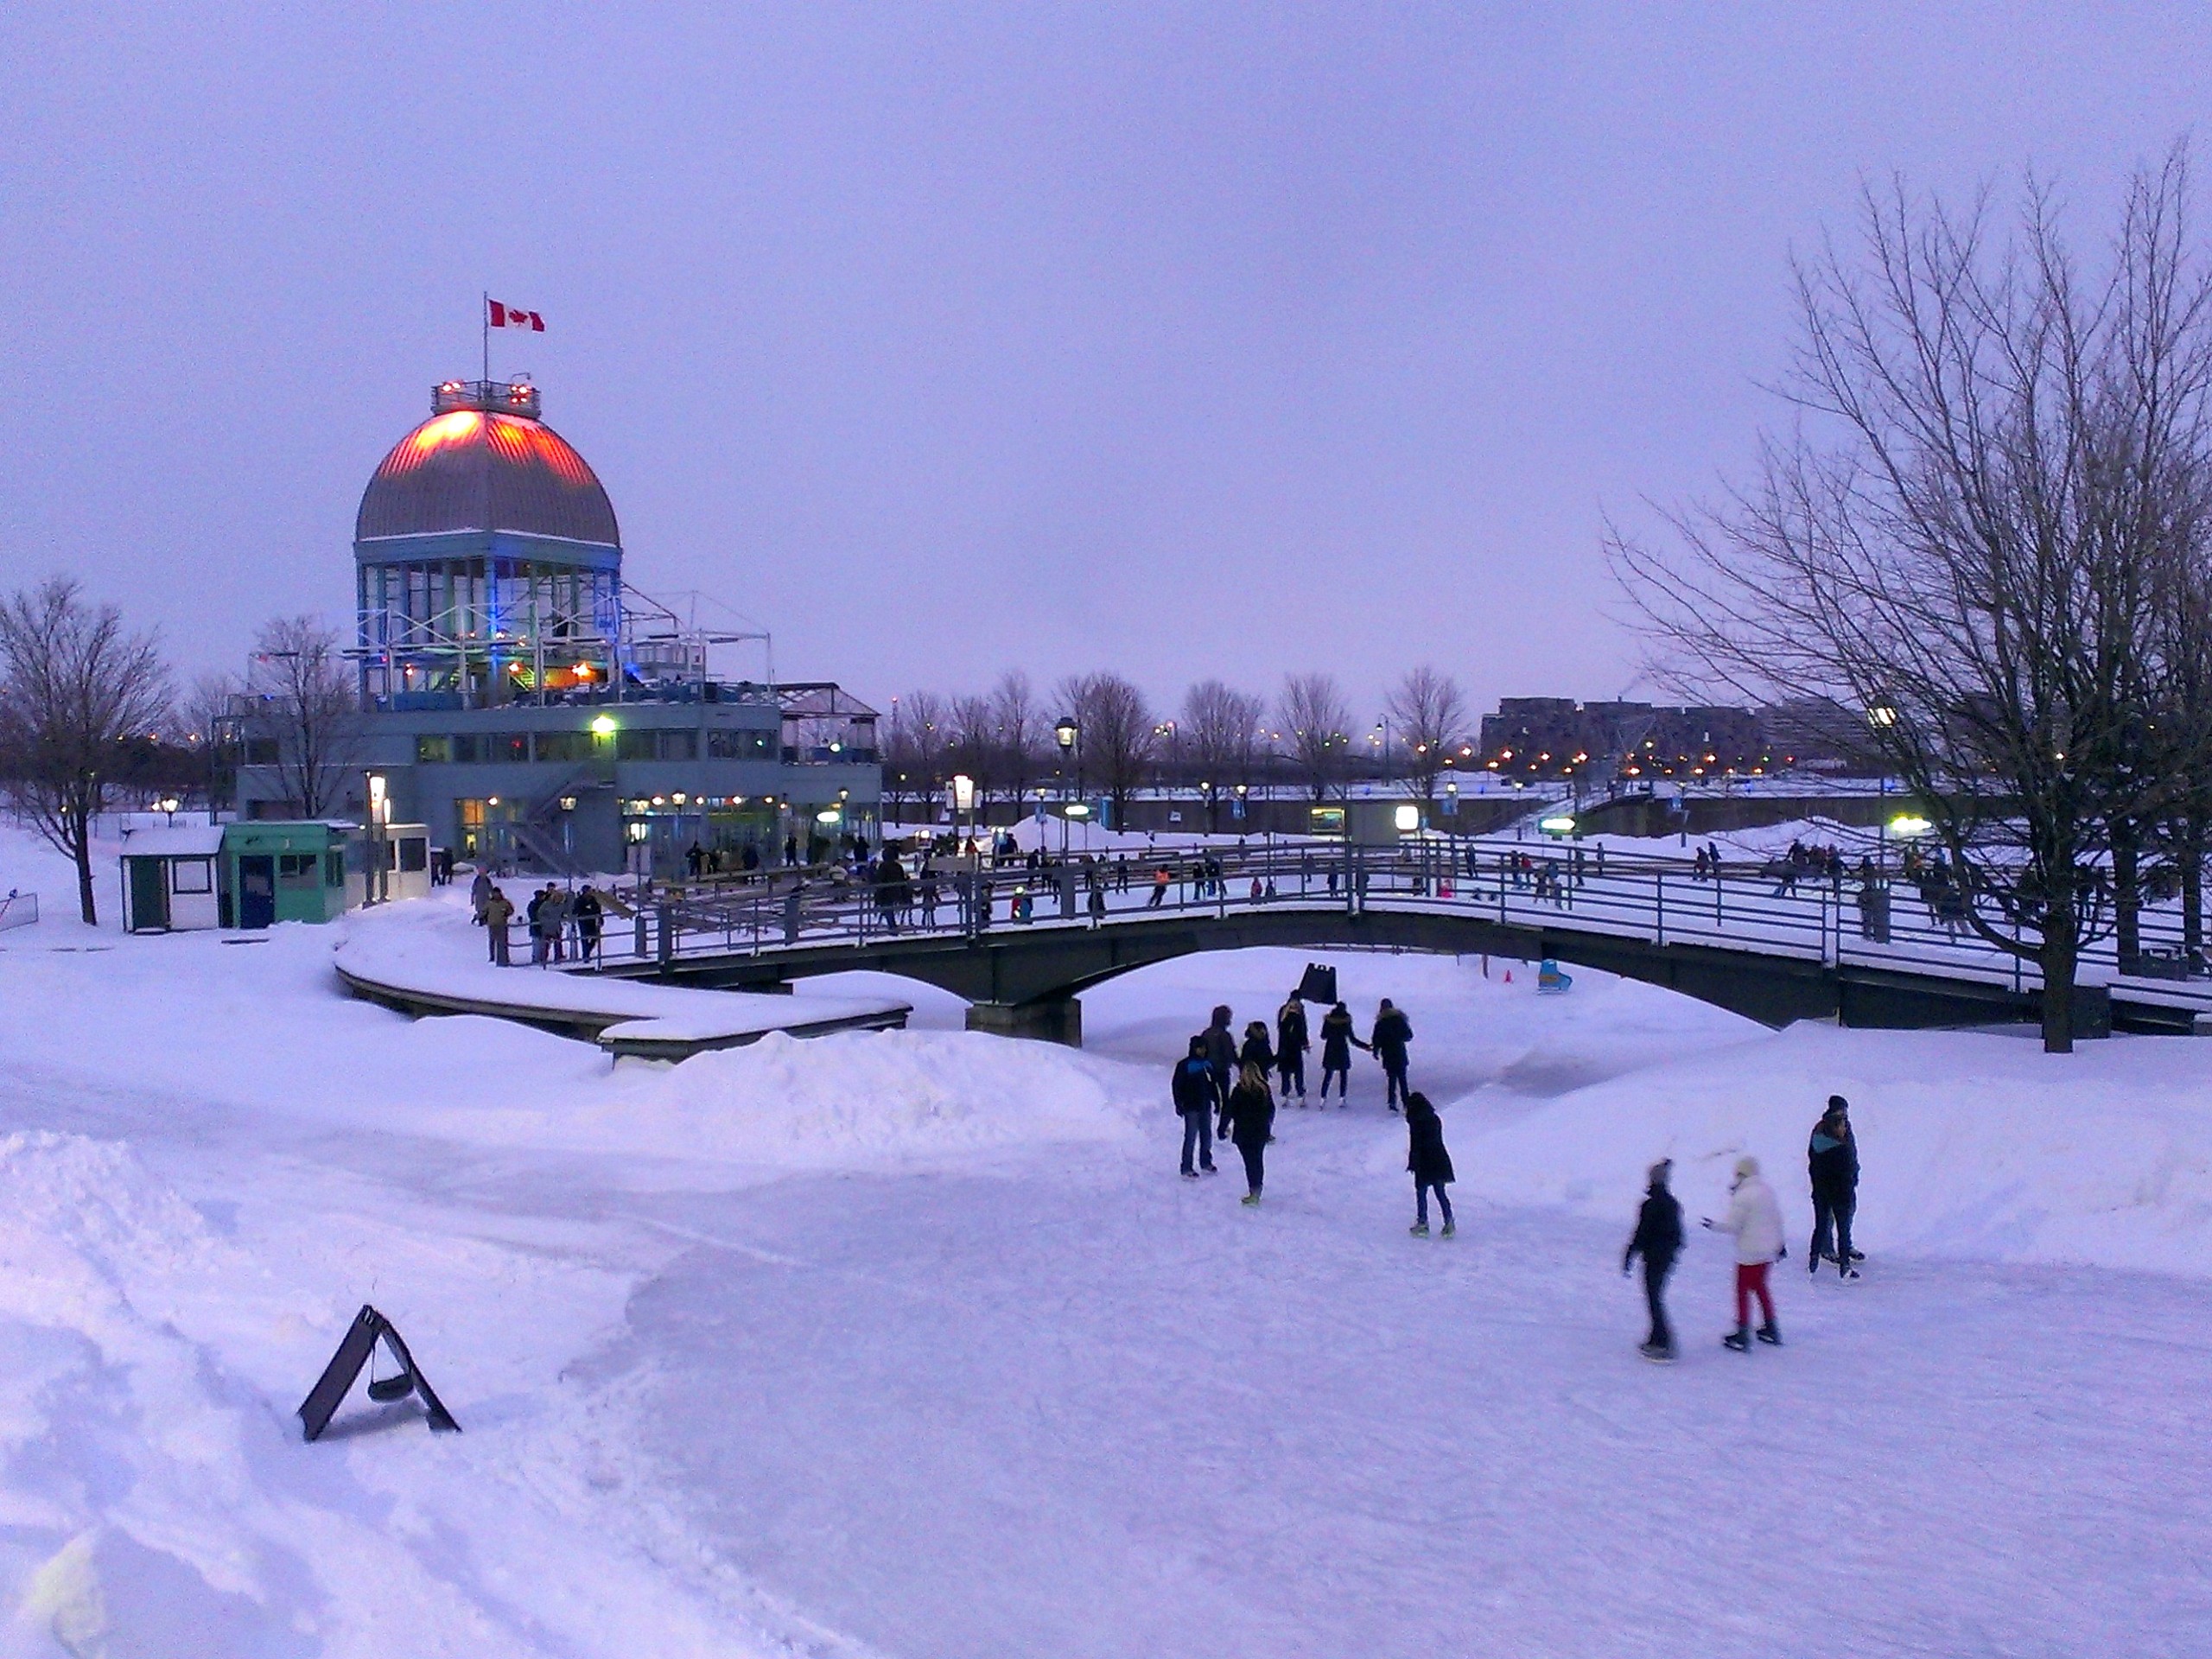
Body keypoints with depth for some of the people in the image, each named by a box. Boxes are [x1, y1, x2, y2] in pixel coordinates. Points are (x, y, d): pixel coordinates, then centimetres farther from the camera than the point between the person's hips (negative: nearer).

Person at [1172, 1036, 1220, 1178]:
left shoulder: (1207, 1064, 8)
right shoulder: (1184, 1065, -12)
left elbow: (1212, 1084, 18)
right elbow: (1176, 1085, -11)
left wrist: (1216, 1100, 17)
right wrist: (1179, 1105, -13)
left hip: (1205, 1106, 7)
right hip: (1191, 1108, -7)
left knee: (1207, 1135, 15)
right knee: (1191, 1137, -4)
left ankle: (1206, 1162, 32)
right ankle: (1186, 1169, 3)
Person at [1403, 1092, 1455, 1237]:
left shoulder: (1416, 1123, -13)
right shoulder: (1435, 1119, 7)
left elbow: (1415, 1145, -14)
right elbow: (1438, 1140, 13)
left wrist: (1412, 1164, -7)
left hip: (1424, 1164, -6)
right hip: (1440, 1161, 6)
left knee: (1421, 1194, 7)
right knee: (1441, 1193, 12)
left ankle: (1422, 1223, 10)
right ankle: (1449, 1222, 8)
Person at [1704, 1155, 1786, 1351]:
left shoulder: (1742, 1197, -19)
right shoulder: (1768, 1191, 4)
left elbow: (1734, 1226, -17)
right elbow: (1777, 1219, 11)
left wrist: (1714, 1225, -1)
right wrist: (1780, 1243, 22)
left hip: (1749, 1252, -7)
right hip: (1768, 1250, 7)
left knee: (1743, 1290, 4)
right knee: (1760, 1286, 23)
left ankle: (1743, 1336, 6)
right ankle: (1772, 1329, 29)